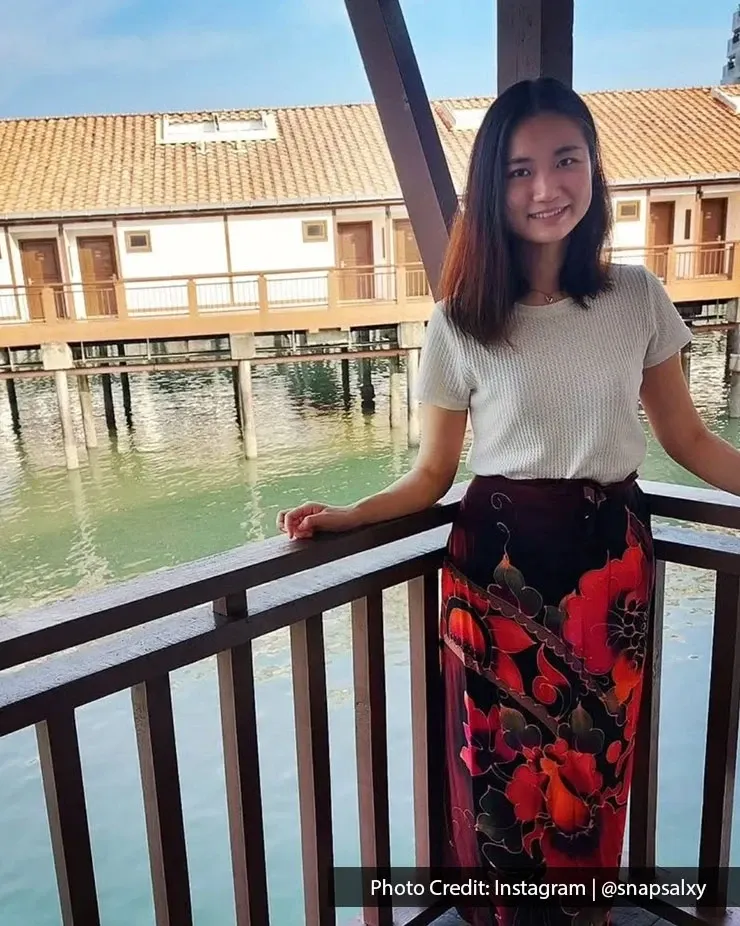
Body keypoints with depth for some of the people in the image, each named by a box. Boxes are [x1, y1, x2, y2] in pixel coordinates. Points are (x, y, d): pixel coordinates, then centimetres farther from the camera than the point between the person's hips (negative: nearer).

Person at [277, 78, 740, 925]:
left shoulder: (639, 298, 0)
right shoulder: (461, 323, -6)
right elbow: (432, 476, -2)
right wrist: (347, 515, -16)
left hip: (611, 561, 2)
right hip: (497, 569, -1)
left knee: (593, 780, 15)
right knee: (503, 783, 11)